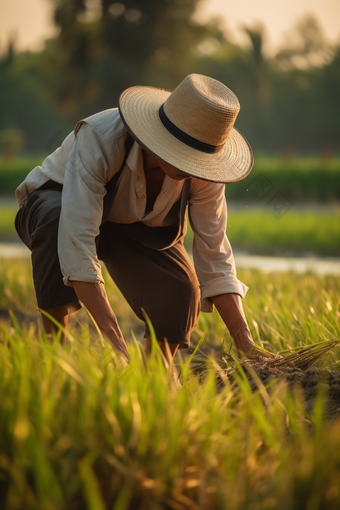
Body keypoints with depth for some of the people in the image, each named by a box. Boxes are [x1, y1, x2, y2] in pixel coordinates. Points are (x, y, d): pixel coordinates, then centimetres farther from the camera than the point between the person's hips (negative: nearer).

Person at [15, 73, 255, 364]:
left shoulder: (201, 169, -25)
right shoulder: (100, 139, -40)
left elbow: (215, 259, -20)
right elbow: (76, 241, -48)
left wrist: (248, 348, -30)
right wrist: (114, 342, -54)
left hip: (135, 225, 4)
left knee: (180, 296, -25)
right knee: (56, 220, -41)